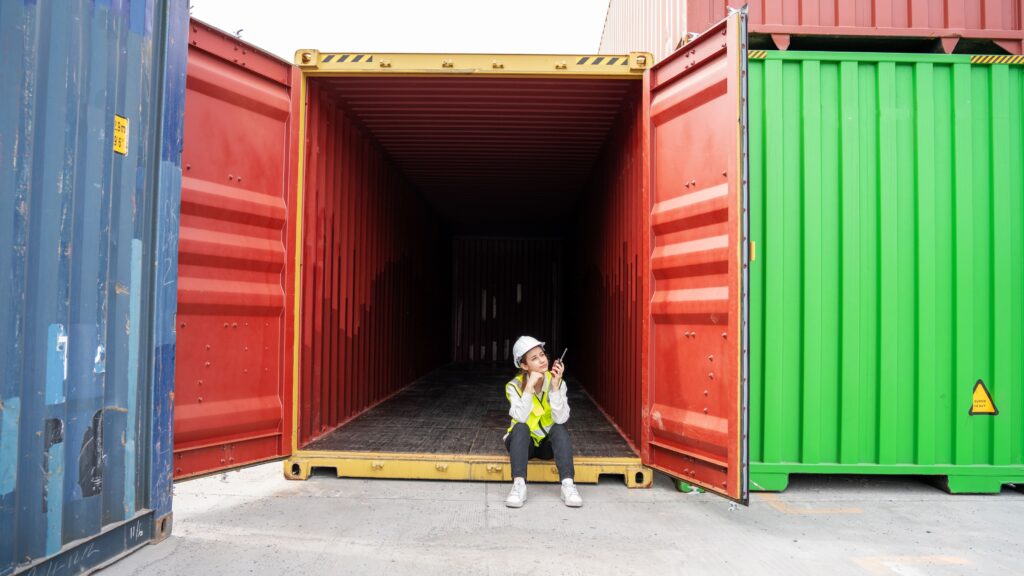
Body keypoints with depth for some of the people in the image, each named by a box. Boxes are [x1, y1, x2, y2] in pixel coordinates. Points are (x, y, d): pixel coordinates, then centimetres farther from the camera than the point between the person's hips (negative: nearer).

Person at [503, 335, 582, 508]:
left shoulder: (558, 382, -11)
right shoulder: (515, 386, -14)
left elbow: (561, 419, -25)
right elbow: (520, 418, -31)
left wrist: (555, 386, -32)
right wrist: (530, 386, -33)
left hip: (549, 444, 1)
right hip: (523, 443, -1)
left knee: (560, 428, -29)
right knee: (520, 428, -32)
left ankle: (568, 484, -36)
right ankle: (519, 485, -40)